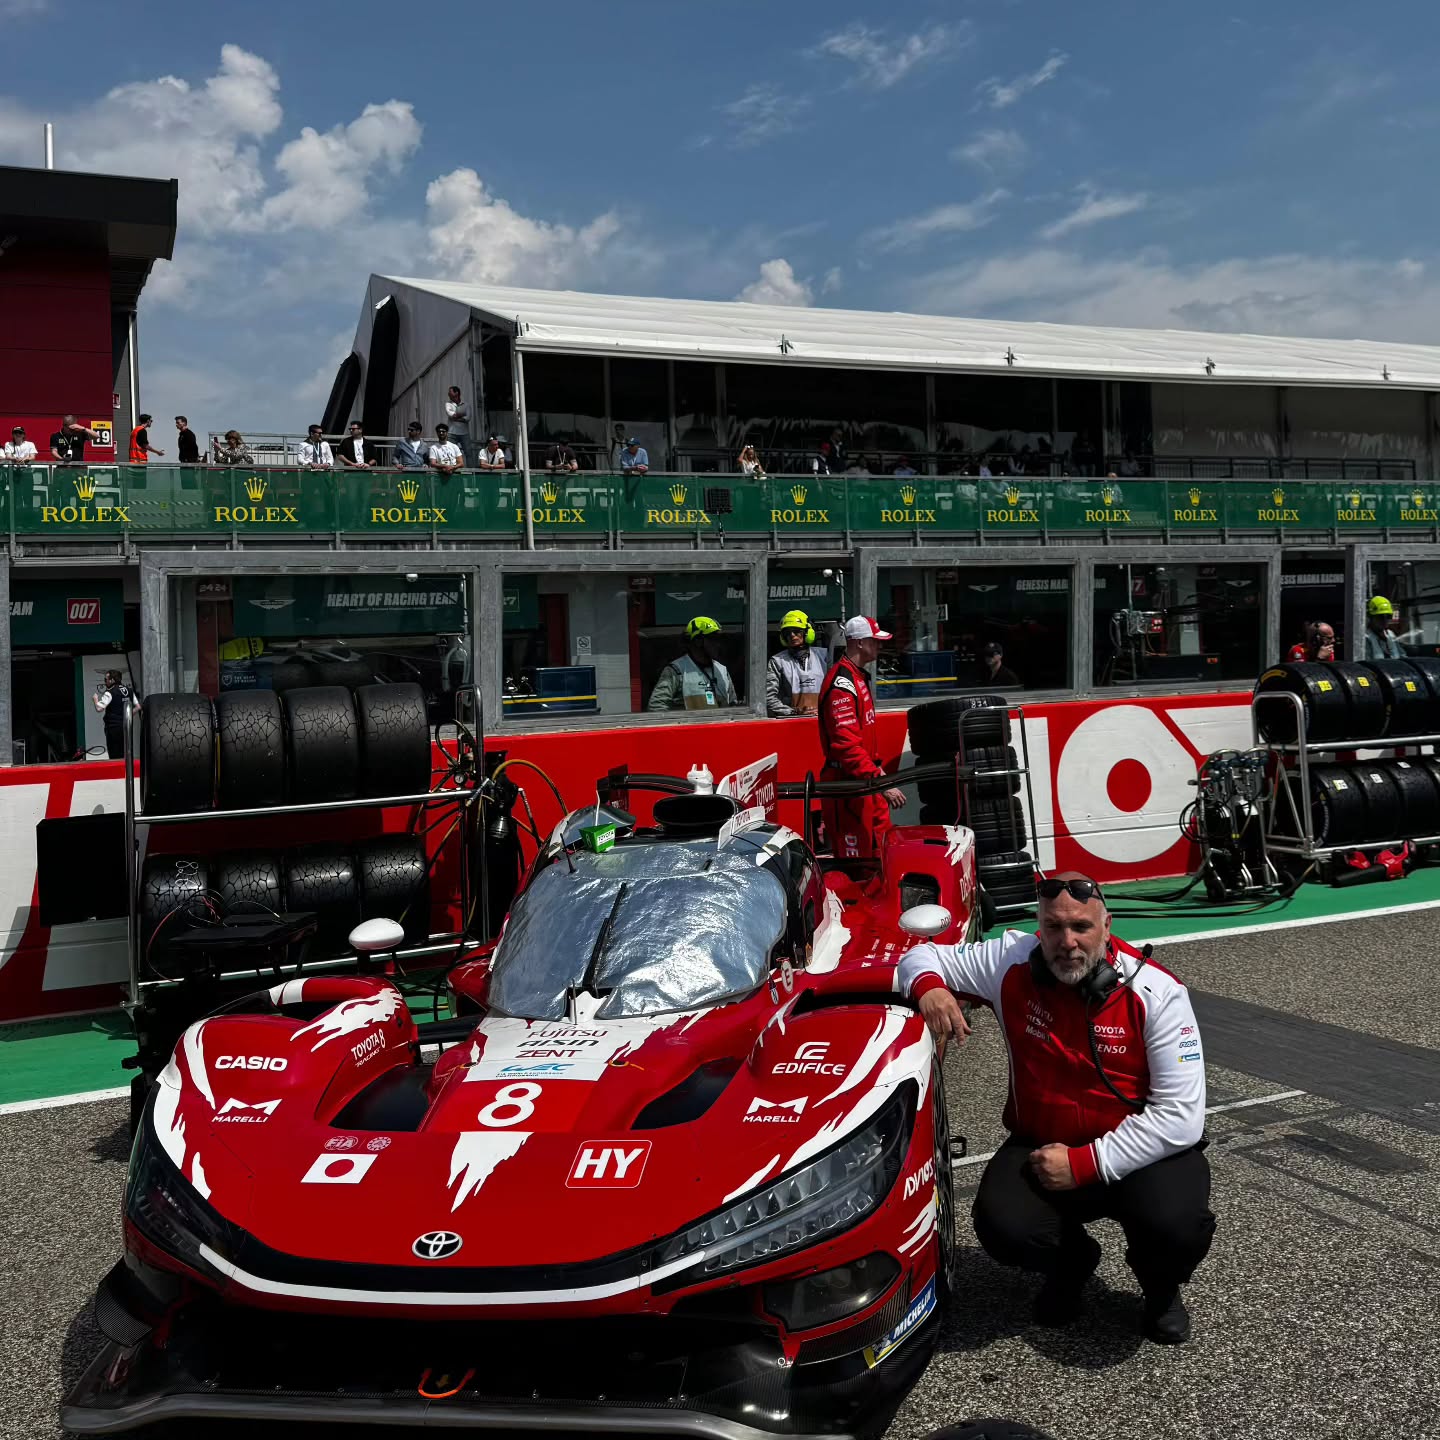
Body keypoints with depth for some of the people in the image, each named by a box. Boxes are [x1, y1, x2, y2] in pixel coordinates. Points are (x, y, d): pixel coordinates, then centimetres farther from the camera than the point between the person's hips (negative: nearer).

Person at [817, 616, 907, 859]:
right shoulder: (842, 684, -20)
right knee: (854, 857, -5)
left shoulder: (859, 677, 15)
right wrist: (880, 782, -30)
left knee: (883, 851, 17)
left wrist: (878, 767, 21)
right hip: (847, 785, -11)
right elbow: (847, 744, -27)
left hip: (865, 780, 11)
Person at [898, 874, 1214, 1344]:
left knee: (1176, 1228, -32)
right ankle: (1069, 1262, 14)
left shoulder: (1156, 992, -17)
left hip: (1142, 1150, -2)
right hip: (1041, 1143, 2)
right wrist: (929, 986, -23)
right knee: (1002, 1229, -26)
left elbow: (1181, 1115, -19)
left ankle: (1161, 1287, 10)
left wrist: (1085, 1163, -23)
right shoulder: (1012, 963, -10)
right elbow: (923, 956, 4)